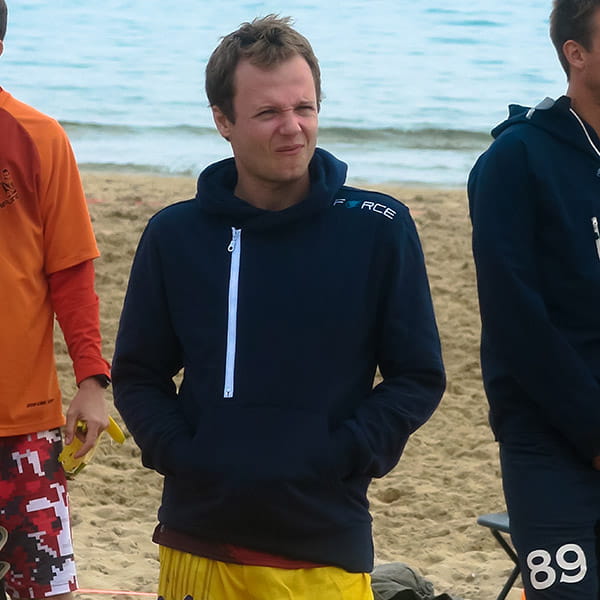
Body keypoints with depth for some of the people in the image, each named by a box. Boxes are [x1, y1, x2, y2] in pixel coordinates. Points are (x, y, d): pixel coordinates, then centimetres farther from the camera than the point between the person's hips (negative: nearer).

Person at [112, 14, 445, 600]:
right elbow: (138, 375, 11)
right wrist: (178, 453, -6)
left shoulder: (380, 229, -1)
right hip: (199, 541, 2)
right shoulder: (174, 234, 4)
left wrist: (341, 457, -10)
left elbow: (418, 377, 2)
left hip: (325, 546, -2)